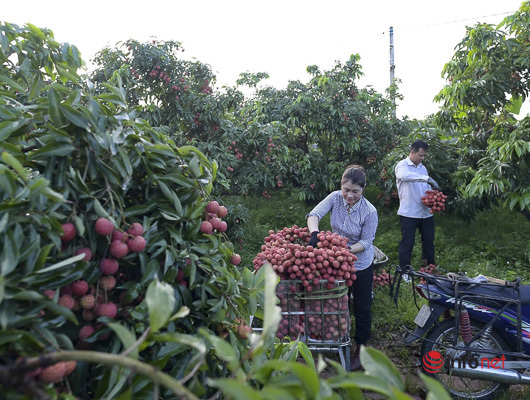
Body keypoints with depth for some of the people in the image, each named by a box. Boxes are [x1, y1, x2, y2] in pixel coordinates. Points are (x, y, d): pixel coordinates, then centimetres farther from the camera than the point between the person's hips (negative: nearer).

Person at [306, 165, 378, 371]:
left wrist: (348, 249, -33)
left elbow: (366, 241, -17)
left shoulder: (369, 211, -23)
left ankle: (360, 348, 32)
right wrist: (314, 233, -43)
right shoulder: (336, 197, -15)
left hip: (361, 265, -3)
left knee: (362, 307, 11)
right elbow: (314, 214, -24)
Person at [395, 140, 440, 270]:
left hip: (426, 212, 7)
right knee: (407, 244, 0)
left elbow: (427, 188, 17)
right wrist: (427, 178, -38)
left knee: (429, 241, 16)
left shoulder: (423, 168, 14)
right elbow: (404, 175, -33)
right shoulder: (402, 165, -8)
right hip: (409, 213, -7)